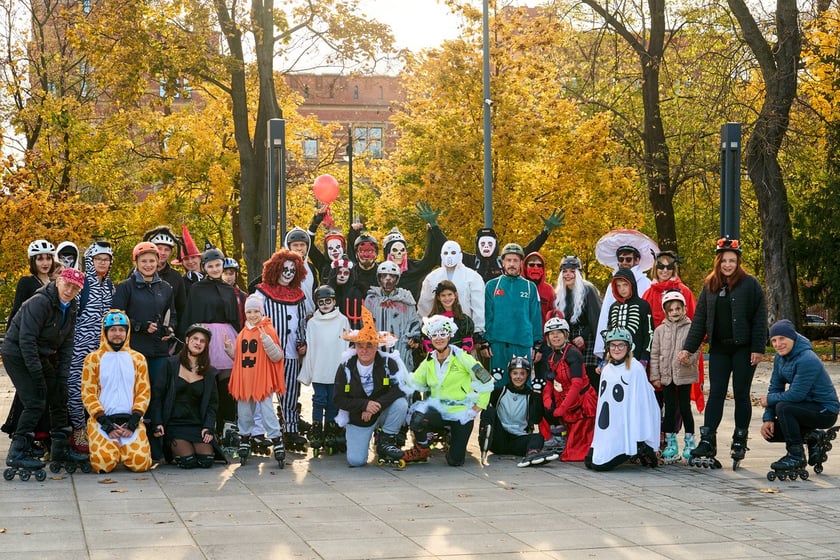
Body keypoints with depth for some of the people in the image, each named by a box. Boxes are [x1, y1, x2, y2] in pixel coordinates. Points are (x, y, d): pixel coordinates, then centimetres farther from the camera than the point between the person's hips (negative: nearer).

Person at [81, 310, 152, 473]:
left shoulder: (138, 359, 11)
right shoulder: (93, 358, 6)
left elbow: (144, 392, 6)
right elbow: (88, 394, 0)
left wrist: (133, 423, -9)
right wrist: (107, 424, -10)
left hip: (130, 420, 1)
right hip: (103, 420, -1)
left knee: (140, 462, -21)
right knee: (104, 462, -26)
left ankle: (125, 447, 15)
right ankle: (110, 446, 12)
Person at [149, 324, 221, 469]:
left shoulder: (209, 372, 11)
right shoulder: (172, 364, 1)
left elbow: (213, 403, 11)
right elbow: (157, 394, -1)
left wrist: (208, 427, -5)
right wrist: (157, 423, -10)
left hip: (197, 424, 3)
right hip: (174, 423, -3)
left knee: (206, 461, -16)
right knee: (188, 462, -21)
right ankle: (173, 451, 12)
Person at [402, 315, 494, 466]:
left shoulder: (461, 358, -7)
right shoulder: (429, 363, 8)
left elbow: (486, 382, -5)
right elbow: (413, 384, 5)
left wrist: (477, 408, -7)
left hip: (461, 413, -2)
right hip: (438, 411, 2)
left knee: (455, 461, -6)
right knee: (417, 419, -34)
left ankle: (454, 438, 31)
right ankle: (422, 450, -1)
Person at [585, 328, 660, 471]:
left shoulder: (635, 369, -11)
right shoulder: (606, 370, 11)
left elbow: (640, 403, -12)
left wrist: (637, 437, -15)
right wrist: (600, 435, 11)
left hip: (625, 431, -7)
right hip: (607, 433, 7)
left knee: (600, 465, -14)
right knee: (590, 461, 3)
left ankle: (639, 452, 6)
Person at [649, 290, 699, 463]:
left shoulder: (691, 329, -1)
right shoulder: (660, 330, 6)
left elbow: (695, 350, -5)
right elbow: (654, 354, 7)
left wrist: (688, 358, -26)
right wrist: (655, 376, 2)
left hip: (684, 375, -2)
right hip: (666, 376, 2)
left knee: (685, 408, 2)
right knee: (670, 409, 5)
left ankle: (690, 442, 13)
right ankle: (670, 443, 12)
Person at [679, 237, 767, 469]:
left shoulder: (750, 284, -4)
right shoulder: (710, 286, 9)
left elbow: (760, 318, -6)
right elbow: (700, 319, 9)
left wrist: (758, 348, -12)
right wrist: (688, 348, 4)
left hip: (743, 348, -4)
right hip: (719, 348, 4)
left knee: (741, 395, 3)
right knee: (716, 394, 0)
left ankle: (740, 442, 12)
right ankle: (707, 443, -4)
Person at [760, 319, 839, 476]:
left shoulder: (807, 360, -27)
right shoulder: (780, 358, 2)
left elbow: (796, 394, -29)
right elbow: (775, 387, 5)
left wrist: (769, 399, -15)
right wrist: (768, 418, -5)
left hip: (825, 411, -9)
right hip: (807, 407, 9)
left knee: (783, 408, -31)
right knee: (770, 432, 2)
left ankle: (796, 456, -17)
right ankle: (813, 437, 16)